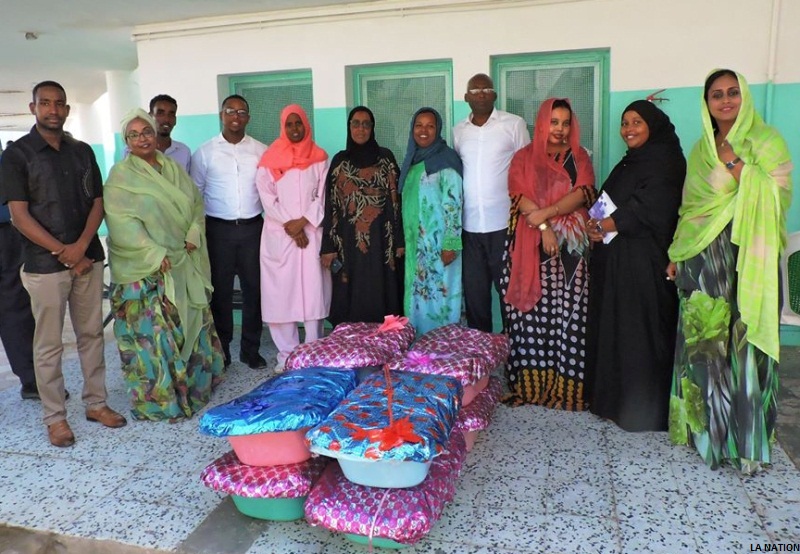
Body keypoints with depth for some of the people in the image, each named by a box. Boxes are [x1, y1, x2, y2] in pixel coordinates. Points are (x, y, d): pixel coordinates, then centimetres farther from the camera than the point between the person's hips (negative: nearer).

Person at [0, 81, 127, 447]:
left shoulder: (83, 152, 10)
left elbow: (97, 203, 6)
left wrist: (81, 246, -9)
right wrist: (62, 251, -14)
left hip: (88, 259, 4)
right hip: (44, 265, -4)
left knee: (91, 334, 11)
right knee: (49, 344, 4)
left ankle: (95, 402, 24)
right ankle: (55, 417, 15)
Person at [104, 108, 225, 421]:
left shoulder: (174, 169, 11)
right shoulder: (120, 176, -5)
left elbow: (196, 203, 9)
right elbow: (122, 223, -14)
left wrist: (194, 235, -8)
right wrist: (155, 254, -21)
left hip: (184, 264, 6)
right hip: (145, 270, -6)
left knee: (191, 325, 13)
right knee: (153, 330, -3)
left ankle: (194, 384, 29)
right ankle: (158, 399, 9)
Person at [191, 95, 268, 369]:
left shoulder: (261, 151, 5)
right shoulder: (205, 152, 3)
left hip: (252, 228, 1)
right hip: (218, 230, -1)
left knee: (254, 288, 5)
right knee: (220, 290, 6)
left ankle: (251, 349, 18)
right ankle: (221, 349, 19)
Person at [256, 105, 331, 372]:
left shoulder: (319, 158, 7)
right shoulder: (270, 159, 6)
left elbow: (324, 196, 1)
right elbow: (267, 197, -1)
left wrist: (303, 221, -11)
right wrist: (288, 225, -10)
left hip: (312, 232, 0)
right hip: (279, 235, 0)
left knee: (313, 291, -1)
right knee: (281, 293, 0)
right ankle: (287, 354, 9)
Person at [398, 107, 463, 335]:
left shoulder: (446, 159, -10)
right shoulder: (412, 160, 12)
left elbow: (454, 203, -15)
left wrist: (450, 244, -20)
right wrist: (405, 240, 16)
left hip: (439, 243, -7)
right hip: (416, 244, 7)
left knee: (440, 295, -3)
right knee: (418, 297, 12)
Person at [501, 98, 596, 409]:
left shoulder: (579, 157, 14)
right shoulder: (523, 158, 11)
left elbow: (584, 193, -3)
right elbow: (520, 197, -2)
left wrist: (545, 213, -15)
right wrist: (544, 228, -15)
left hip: (571, 245, 1)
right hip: (530, 245, 0)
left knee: (568, 314, -3)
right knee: (532, 314, -2)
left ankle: (566, 386, 4)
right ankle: (529, 383, 6)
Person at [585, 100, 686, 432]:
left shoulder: (664, 163, -7)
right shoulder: (628, 163, 20)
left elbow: (650, 210, -19)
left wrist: (608, 224, -12)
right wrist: (596, 223, -5)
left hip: (644, 261, -8)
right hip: (614, 259, 9)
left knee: (640, 330, -4)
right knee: (613, 327, 10)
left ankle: (644, 408, 6)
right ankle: (616, 398, 20)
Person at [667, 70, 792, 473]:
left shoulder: (766, 141, 1)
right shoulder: (701, 149, 14)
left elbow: (776, 198, -10)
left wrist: (736, 165, -17)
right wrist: (677, 254, 12)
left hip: (747, 259, -3)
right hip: (704, 260, 4)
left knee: (744, 345, -2)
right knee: (704, 343, 5)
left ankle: (747, 439, 11)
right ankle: (707, 427, 20)